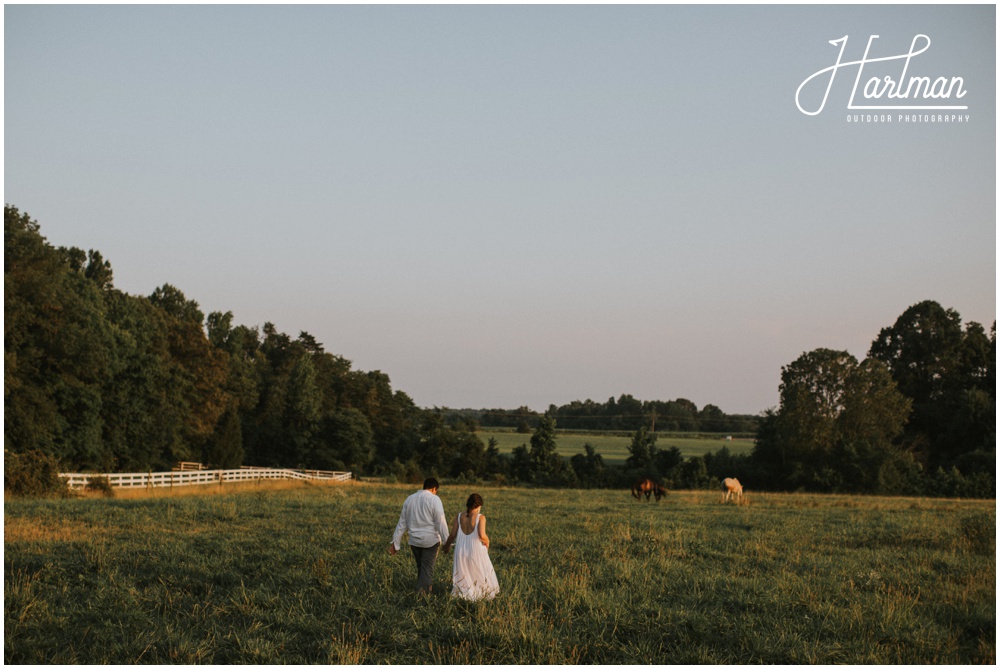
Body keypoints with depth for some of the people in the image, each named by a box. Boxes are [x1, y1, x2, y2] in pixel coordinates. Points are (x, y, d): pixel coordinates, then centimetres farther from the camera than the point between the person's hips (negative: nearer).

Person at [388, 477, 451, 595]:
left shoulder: (409, 499, 9)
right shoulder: (434, 499, -9)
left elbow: (402, 523, 11)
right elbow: (441, 523, -13)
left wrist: (395, 543, 13)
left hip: (414, 541, 5)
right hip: (431, 541, -5)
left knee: (420, 568, 19)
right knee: (427, 570, -1)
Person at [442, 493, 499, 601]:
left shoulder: (459, 517, -1)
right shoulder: (480, 517, -11)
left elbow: (453, 535, -1)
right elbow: (482, 535, -22)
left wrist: (447, 545, 16)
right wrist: (487, 542, -1)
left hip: (461, 550, 3)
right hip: (476, 550, -3)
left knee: (462, 573, 18)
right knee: (480, 573, 15)